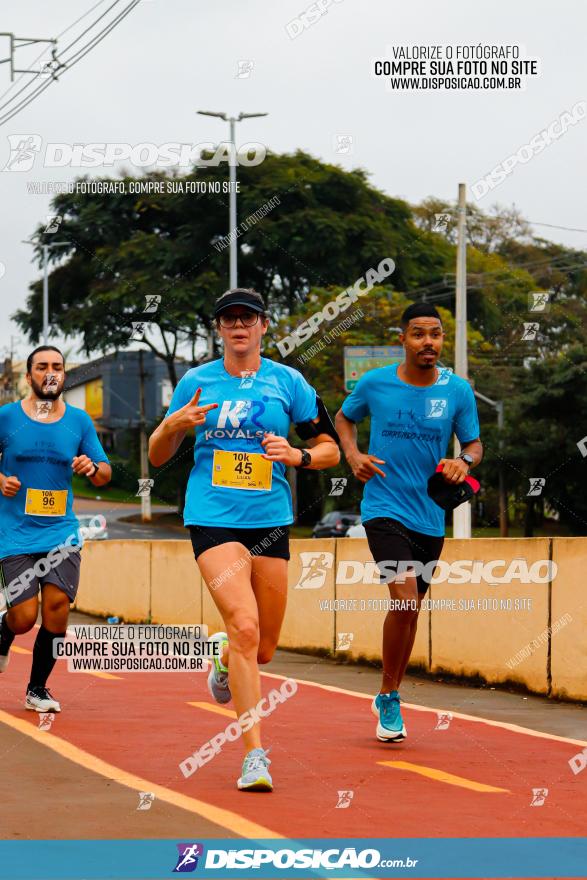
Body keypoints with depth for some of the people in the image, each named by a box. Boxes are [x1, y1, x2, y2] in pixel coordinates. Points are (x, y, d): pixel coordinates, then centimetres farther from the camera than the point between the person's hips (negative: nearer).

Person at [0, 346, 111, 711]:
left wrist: (93, 468, -11)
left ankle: (38, 688, 11)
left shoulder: (79, 420, 6)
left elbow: (105, 474, 11)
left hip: (61, 531, 2)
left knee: (56, 611, -10)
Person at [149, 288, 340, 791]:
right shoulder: (196, 382, 5)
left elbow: (331, 450, 10)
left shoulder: (288, 382, 5)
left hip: (270, 522, 2)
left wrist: (296, 455, -11)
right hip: (213, 520, -2)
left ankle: (225, 661, 48)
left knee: (262, 649, 9)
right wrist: (175, 423, -9)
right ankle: (255, 755, -19)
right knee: (244, 626, -21)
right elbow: (157, 456, 12)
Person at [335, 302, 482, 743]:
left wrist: (464, 461, -15)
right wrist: (353, 455, -3)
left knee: (410, 610, 12)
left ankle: (388, 697, 31)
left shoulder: (458, 390, 0)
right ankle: (390, 699, -4)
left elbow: (474, 444, 8)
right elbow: (344, 417, 15)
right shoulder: (374, 383, -3)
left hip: (431, 516, 3)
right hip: (385, 509, -3)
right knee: (404, 601, -20)